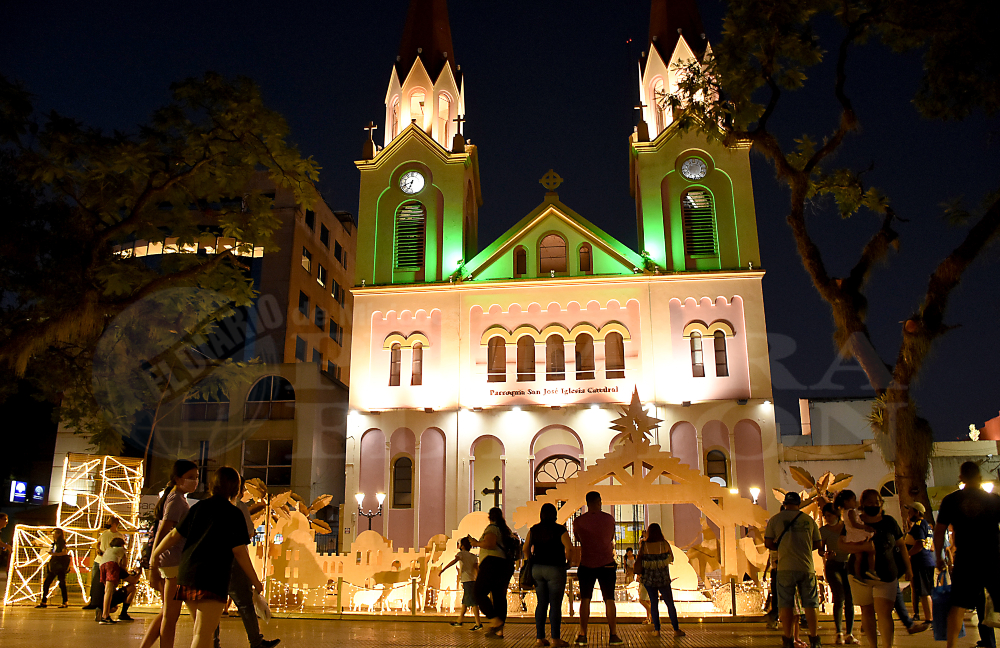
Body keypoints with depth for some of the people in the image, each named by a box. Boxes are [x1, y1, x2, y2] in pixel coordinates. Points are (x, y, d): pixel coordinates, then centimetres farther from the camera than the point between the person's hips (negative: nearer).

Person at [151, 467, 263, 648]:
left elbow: (175, 535, 12)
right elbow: (239, 551, -8)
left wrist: (155, 554, 29)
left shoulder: (198, 507, 10)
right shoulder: (234, 514, -5)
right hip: (213, 577, -6)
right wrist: (254, 580, 1)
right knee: (203, 633, -8)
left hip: (186, 573, 6)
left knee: (201, 629, 21)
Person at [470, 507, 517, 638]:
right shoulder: (506, 530, 19)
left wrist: (476, 543, -8)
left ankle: (495, 621, -17)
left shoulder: (492, 528, -6)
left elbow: (490, 544, -22)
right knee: (499, 596, 8)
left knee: (479, 593, -5)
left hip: (492, 564, -9)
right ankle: (499, 630, 5)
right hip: (507, 565, 9)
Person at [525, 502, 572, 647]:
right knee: (555, 604, -1)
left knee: (541, 603, 10)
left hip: (537, 569, 5)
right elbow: (570, 548, -14)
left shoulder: (533, 530, 5)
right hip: (555, 570, -5)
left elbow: (526, 548, 8)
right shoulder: (560, 530, -8)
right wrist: (565, 560, 3)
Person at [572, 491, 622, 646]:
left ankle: (582, 635, 8)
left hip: (586, 564, 0)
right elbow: (611, 539, 11)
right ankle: (613, 635, 8)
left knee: (585, 600, 8)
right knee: (609, 600, 7)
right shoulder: (609, 519, -4)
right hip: (607, 564, 0)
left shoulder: (578, 521, -5)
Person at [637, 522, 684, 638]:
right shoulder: (665, 544, -7)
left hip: (649, 578, 1)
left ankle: (656, 630, 6)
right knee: (670, 603, 10)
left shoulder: (644, 545, -6)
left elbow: (639, 561, -3)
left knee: (653, 603, 9)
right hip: (663, 578, -1)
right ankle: (676, 629, 11)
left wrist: (639, 574, 10)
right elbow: (671, 559, 6)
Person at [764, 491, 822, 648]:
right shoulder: (808, 519, 7)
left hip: (786, 567, -1)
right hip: (807, 566, 2)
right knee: (810, 605, 9)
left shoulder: (775, 519, 3)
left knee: (786, 604, 2)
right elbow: (817, 544, 13)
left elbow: (768, 543, 1)